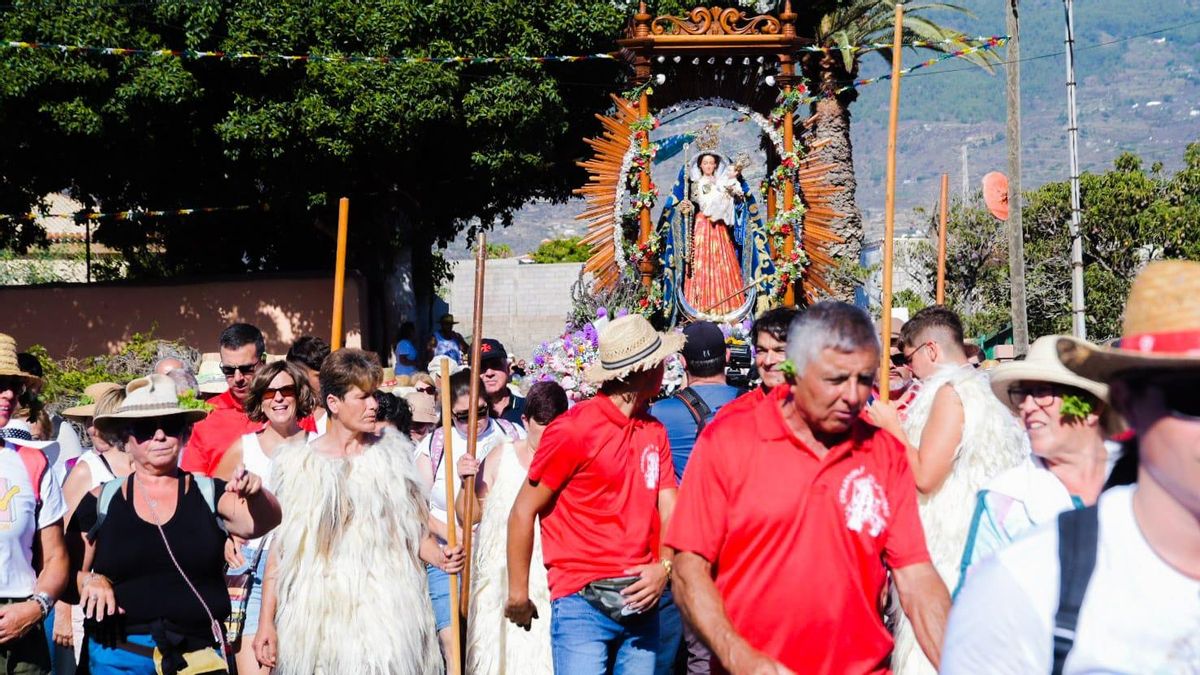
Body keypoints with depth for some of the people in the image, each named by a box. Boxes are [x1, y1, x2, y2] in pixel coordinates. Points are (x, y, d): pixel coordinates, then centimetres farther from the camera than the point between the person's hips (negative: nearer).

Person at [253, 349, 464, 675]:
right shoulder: (300, 462, 3)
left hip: (387, 608, 1)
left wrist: (439, 556, -8)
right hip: (322, 612, -1)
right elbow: (280, 546, 4)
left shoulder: (392, 452, 8)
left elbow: (414, 527, 13)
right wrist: (266, 623, 0)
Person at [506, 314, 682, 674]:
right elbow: (523, 512, -4)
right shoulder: (574, 429, -8)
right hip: (582, 601, -6)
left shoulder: (654, 431, 11)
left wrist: (665, 565, -13)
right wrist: (518, 594, -2)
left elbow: (669, 509, 7)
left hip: (641, 603, 6)